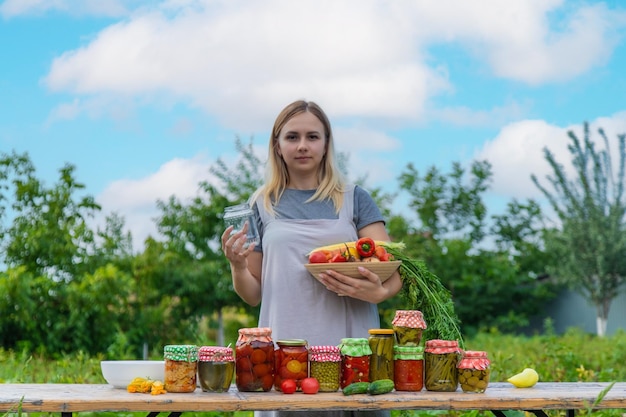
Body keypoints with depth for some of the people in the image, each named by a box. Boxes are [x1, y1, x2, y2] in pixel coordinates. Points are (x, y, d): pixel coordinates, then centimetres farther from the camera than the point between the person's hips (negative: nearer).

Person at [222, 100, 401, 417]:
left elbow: (392, 271, 2)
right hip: (284, 351, 0)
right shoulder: (262, 206, 11)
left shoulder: (355, 199, 10)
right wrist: (237, 266, -8)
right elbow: (253, 295, 13)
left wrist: (379, 292, -20)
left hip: (351, 347, 0)